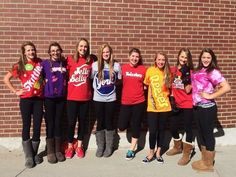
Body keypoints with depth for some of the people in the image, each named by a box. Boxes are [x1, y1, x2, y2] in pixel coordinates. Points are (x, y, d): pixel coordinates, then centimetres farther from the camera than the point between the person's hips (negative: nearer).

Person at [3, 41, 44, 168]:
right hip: (25, 99, -2)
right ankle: (29, 156, 9)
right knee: (27, 126, 0)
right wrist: (15, 91, 0)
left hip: (38, 98, 2)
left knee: (37, 126, 4)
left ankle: (34, 153, 19)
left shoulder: (40, 63, 6)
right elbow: (6, 79, 6)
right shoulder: (19, 66, 1)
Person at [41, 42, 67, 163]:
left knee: (58, 123, 9)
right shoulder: (45, 63, -2)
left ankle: (58, 150, 19)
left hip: (61, 97, 3)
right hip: (49, 98, -2)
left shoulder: (64, 63, 6)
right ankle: (50, 152, 12)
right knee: (50, 123, 3)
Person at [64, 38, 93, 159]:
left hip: (85, 97, 2)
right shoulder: (70, 59, -4)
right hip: (72, 97, -2)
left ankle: (79, 146, 25)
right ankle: (70, 146, 20)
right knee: (71, 122, 2)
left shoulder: (90, 62, 4)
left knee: (82, 121, 11)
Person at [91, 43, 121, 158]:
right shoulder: (95, 65, -1)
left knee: (109, 122, 6)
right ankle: (100, 147, 19)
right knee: (100, 123, 7)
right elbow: (91, 79, 9)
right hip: (98, 99, 0)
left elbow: (119, 81, 11)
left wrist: (112, 84, -4)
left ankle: (109, 147, 17)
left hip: (111, 99, 0)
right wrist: (97, 88, -1)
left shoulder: (116, 65, -1)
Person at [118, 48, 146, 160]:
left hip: (139, 102, 0)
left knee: (136, 125, 8)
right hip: (125, 102, 0)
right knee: (121, 127, 0)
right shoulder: (123, 68, -2)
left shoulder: (143, 69, -1)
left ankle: (131, 150, 21)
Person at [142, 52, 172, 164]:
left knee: (161, 129, 11)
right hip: (152, 106, -2)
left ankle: (158, 153, 25)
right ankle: (151, 152, 18)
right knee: (152, 131, -3)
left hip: (165, 106, 2)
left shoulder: (167, 73, 0)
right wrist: (150, 96, 6)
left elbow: (169, 87, 12)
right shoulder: (150, 71, -4)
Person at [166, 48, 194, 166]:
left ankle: (186, 154, 12)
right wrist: (172, 98, 4)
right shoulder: (173, 70, 3)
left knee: (188, 128, 1)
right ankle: (177, 147, 37)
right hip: (176, 104, 5)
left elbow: (188, 90, -14)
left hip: (187, 105, -5)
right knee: (173, 128, 13)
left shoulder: (190, 72, -7)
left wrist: (185, 76, -24)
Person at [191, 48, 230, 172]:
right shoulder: (198, 71, 10)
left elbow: (226, 87, -22)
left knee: (208, 134, 3)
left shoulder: (213, 72, -12)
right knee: (201, 133, 17)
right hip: (197, 107, 8)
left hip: (207, 108, -8)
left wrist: (210, 96, -17)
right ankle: (204, 160, 31)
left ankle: (209, 164, 17)